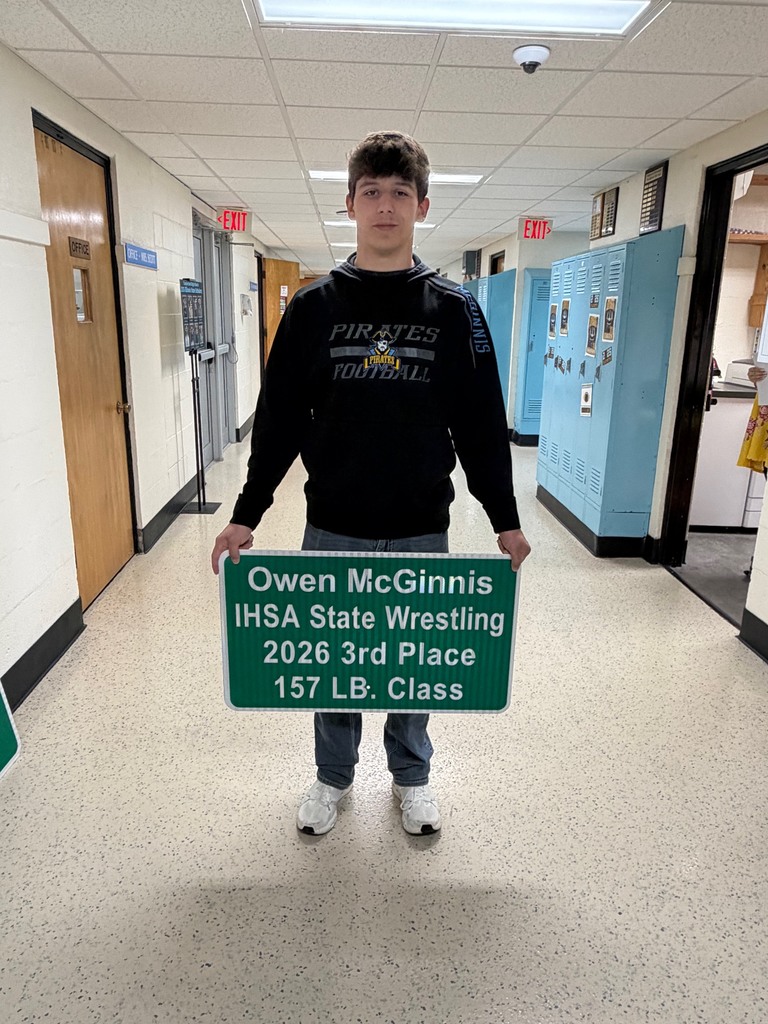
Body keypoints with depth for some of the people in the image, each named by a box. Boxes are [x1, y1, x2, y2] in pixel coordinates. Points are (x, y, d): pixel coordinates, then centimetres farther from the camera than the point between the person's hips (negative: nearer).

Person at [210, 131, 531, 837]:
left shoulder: (454, 309, 0)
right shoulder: (314, 307, 0)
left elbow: (483, 424, 1)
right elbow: (279, 420, 1)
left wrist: (505, 520, 1)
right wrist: (246, 515, -2)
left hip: (421, 532, 0)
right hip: (332, 530, 1)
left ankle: (412, 775, 40)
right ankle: (334, 776, 39)